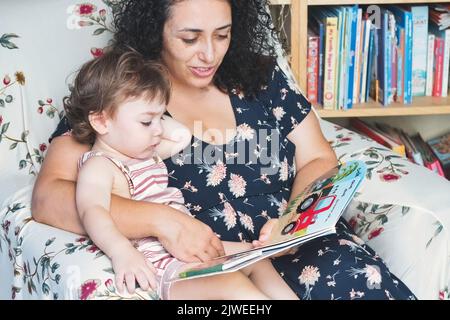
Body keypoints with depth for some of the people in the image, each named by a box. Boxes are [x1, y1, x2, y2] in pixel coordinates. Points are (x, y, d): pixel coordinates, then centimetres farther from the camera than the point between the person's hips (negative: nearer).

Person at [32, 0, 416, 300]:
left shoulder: (260, 76, 9)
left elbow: (319, 160, 12)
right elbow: (49, 199, -11)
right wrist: (161, 221, -26)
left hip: (302, 244, 5)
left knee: (366, 283, -26)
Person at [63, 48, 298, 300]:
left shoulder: (147, 152, 17)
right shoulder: (98, 167, -13)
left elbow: (182, 136, 31)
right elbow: (92, 210, -32)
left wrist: (155, 117, 17)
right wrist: (121, 250, -49)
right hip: (158, 264, -10)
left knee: (256, 258, 10)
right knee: (233, 285, -26)